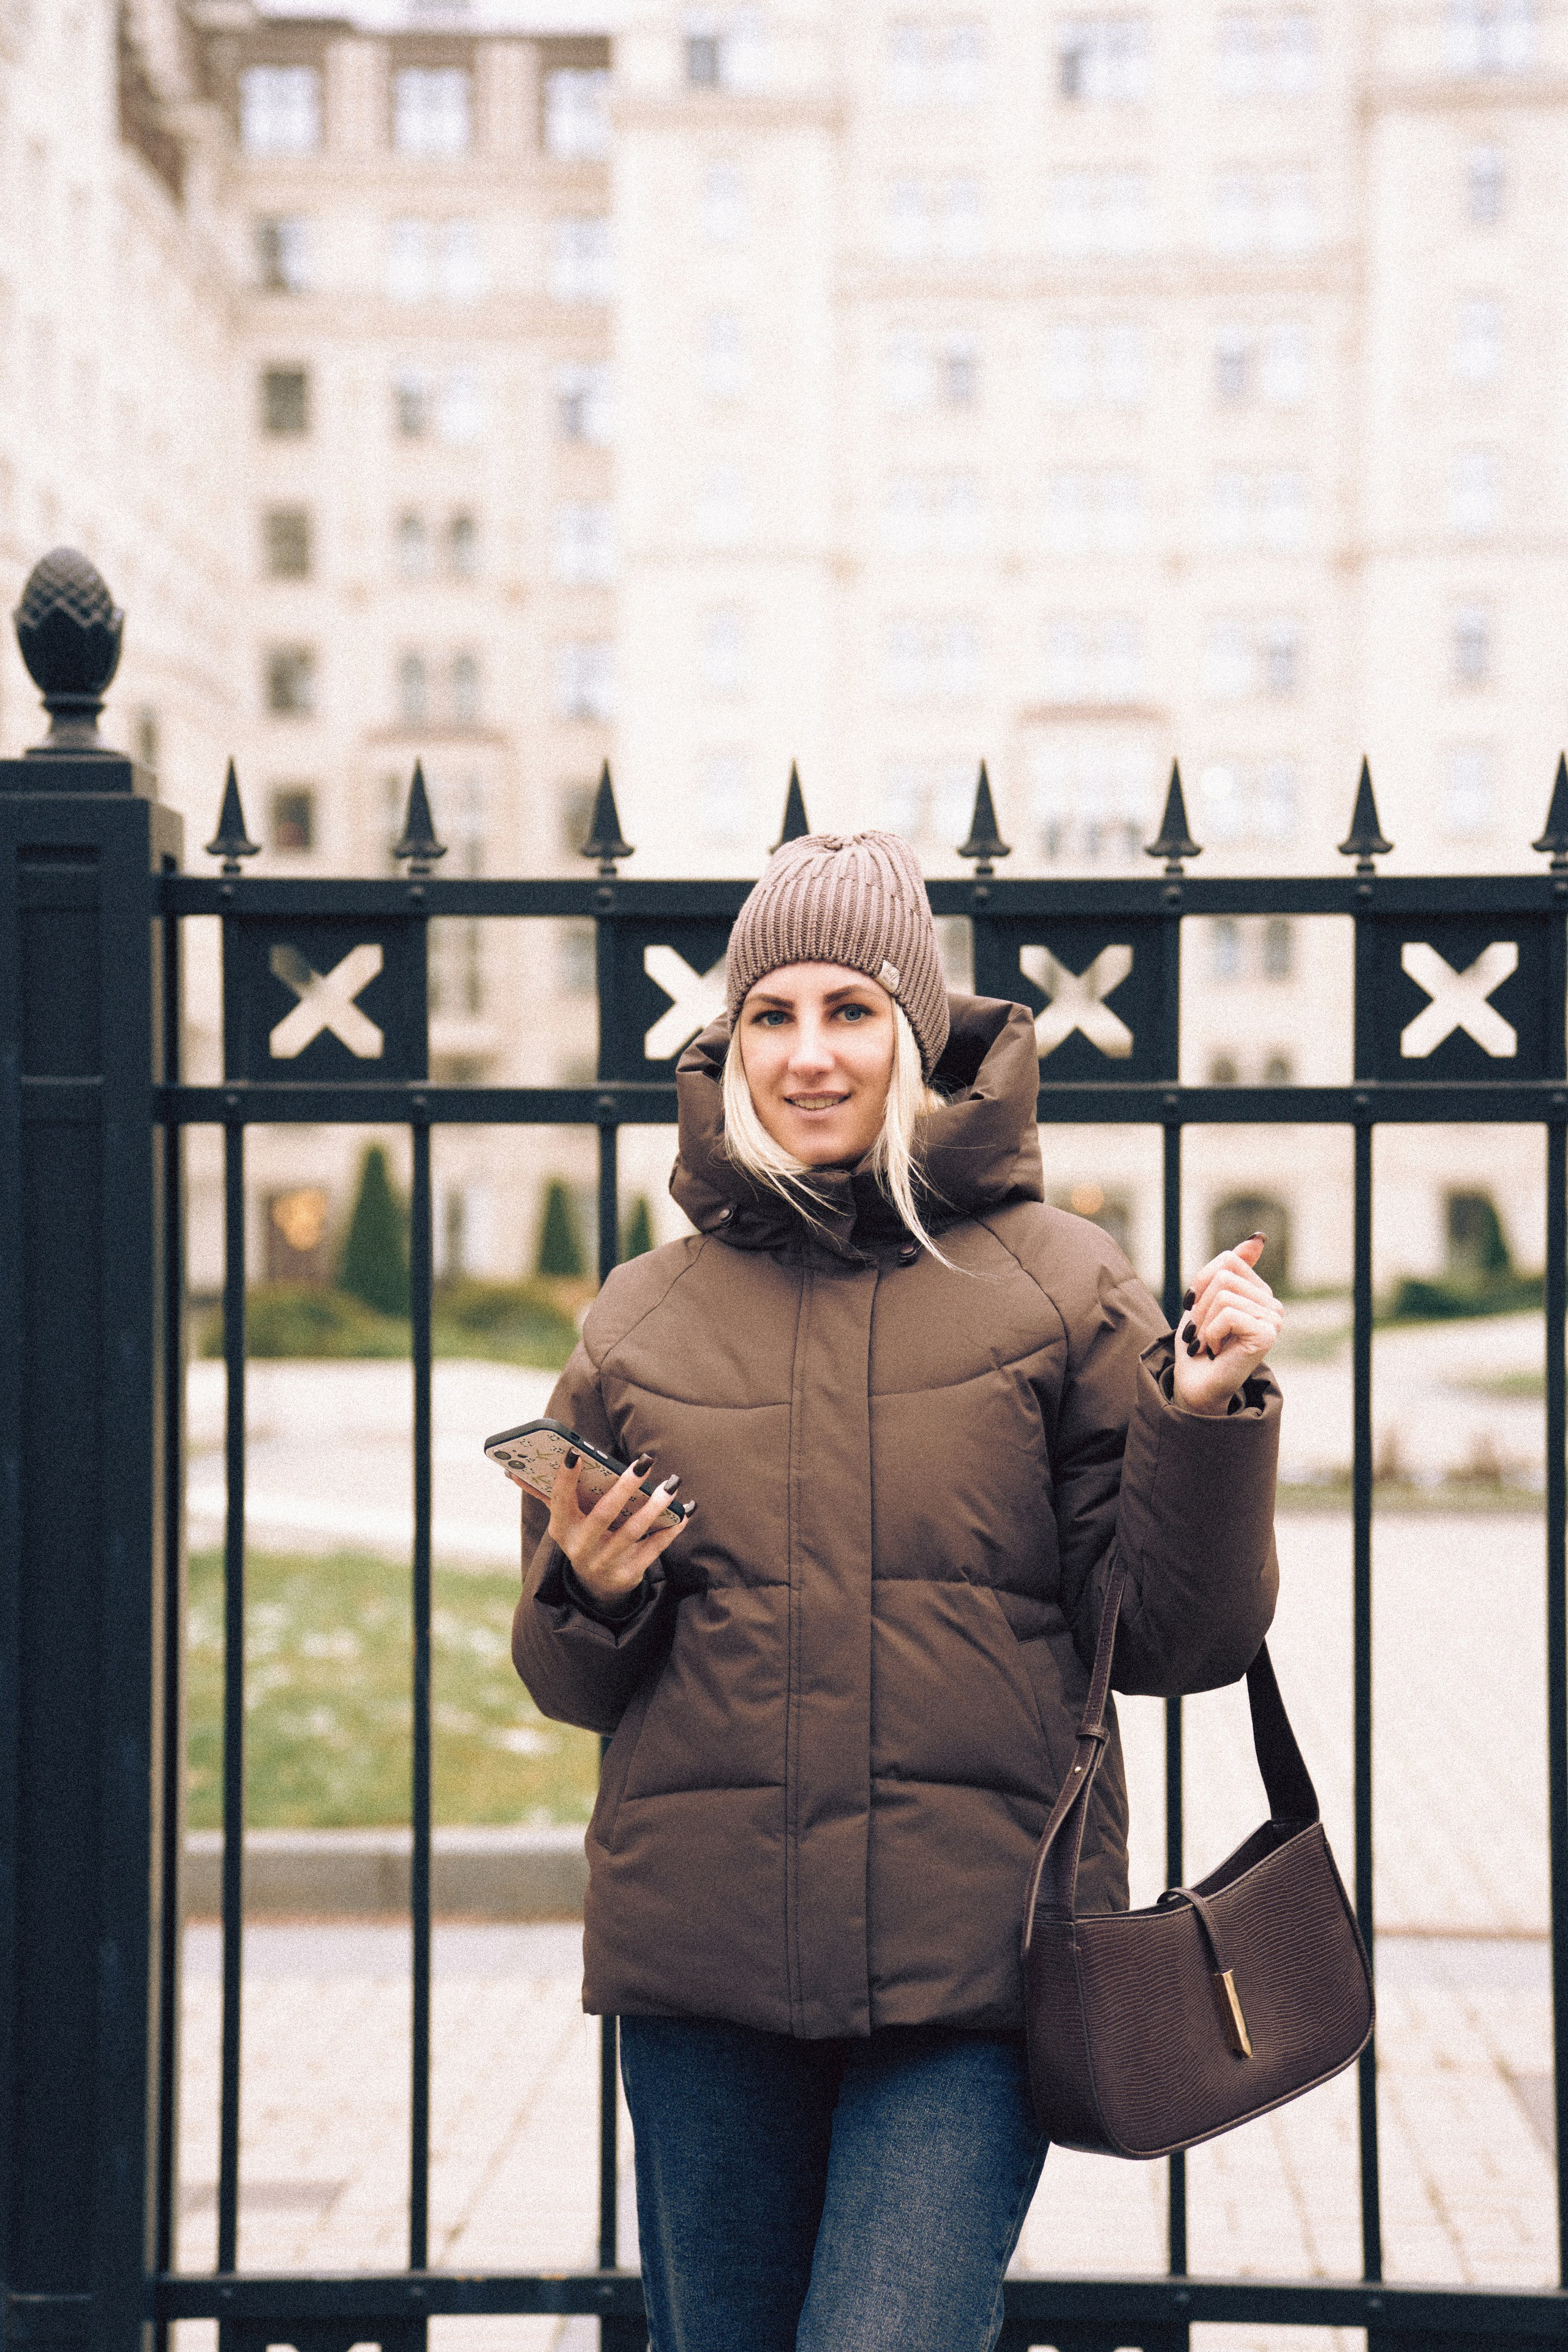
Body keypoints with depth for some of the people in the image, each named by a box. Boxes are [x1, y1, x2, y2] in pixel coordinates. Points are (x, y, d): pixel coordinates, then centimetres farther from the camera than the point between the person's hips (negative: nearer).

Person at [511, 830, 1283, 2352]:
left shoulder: (1057, 1284, 1)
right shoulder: (643, 1317, 7)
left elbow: (1173, 1640, 1)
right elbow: (573, 1683, 16)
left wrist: (1206, 1421, -14)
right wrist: (589, 1593, -6)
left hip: (975, 1946, -3)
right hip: (703, 1948, 3)